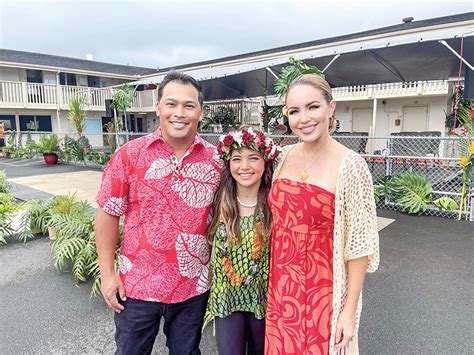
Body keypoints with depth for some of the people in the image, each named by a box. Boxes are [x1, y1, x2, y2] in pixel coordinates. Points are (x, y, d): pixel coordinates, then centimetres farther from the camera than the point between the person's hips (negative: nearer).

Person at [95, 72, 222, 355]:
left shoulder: (216, 159, -5)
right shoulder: (129, 155, -9)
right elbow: (108, 215, -4)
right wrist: (107, 274, -4)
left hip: (194, 287, 1)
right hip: (138, 285, -1)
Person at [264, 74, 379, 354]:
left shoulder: (350, 165, -17)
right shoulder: (285, 156, -2)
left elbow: (358, 245, -14)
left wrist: (350, 310, -11)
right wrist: (271, 281, 12)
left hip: (322, 292, -5)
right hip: (280, 289, 5)